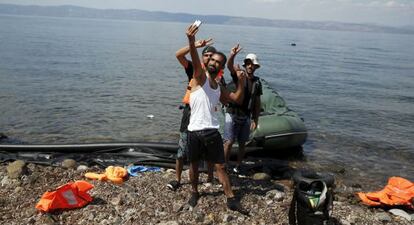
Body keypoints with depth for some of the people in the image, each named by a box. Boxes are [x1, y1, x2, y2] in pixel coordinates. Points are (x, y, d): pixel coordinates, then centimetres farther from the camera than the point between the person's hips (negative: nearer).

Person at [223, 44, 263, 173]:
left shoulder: (257, 82, 8)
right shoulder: (238, 75, -3)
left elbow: (257, 103, 10)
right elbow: (229, 66, -25)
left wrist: (256, 120, 6)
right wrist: (233, 54, -45)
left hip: (246, 117, 4)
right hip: (232, 114, -4)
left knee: (242, 144, 12)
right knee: (229, 142, -6)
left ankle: (238, 166, 26)